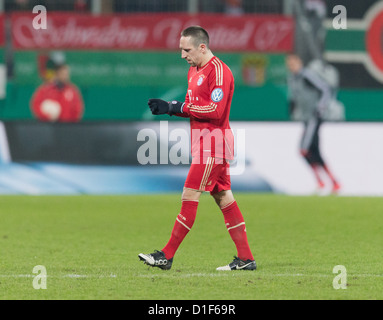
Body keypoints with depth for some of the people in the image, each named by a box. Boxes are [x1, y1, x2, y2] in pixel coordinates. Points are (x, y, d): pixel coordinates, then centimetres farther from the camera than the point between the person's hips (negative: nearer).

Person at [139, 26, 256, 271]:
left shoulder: (219, 71, -14)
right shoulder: (194, 71, 17)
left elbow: (215, 110, -21)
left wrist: (179, 107, -17)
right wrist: (168, 107, 2)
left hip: (213, 142, -10)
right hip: (202, 141, 10)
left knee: (190, 196, -9)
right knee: (223, 197, 8)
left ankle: (167, 256, -8)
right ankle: (246, 258, 9)